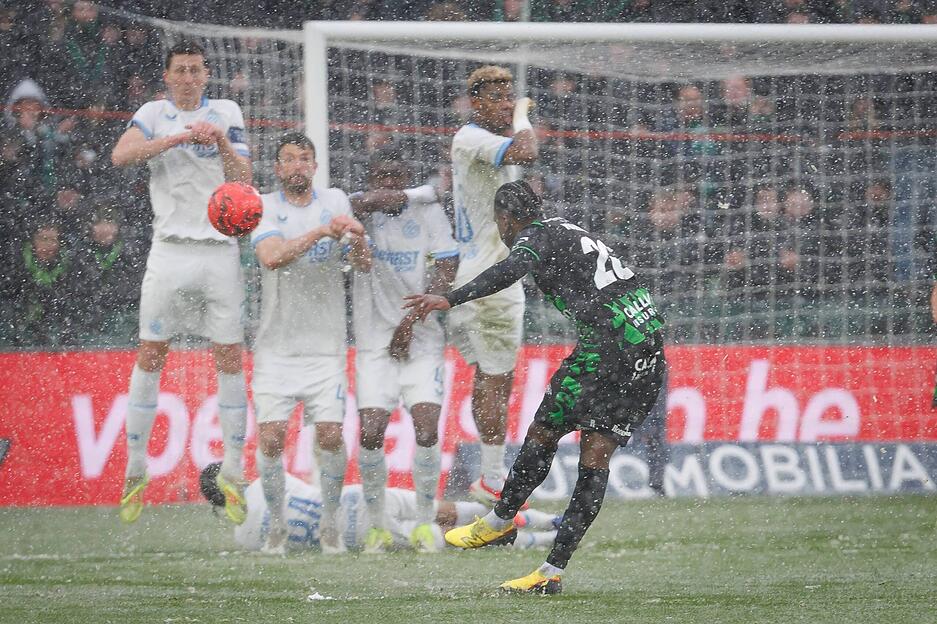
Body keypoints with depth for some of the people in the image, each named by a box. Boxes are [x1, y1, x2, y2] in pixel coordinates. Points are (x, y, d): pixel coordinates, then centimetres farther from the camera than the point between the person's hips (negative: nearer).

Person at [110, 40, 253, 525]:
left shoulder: (226, 113, 8)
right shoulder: (155, 114, 6)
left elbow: (243, 180, 0)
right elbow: (120, 156, -12)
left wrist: (223, 145, -18)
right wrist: (179, 137, -20)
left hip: (220, 249, 1)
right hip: (171, 248, -1)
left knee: (230, 360, 0)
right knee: (150, 357, 0)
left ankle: (232, 472, 5)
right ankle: (135, 472, 7)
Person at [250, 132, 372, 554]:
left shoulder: (335, 202, 7)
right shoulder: (265, 207, 0)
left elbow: (363, 266, 2)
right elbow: (271, 256, -19)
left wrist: (357, 240, -21)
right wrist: (320, 232, -29)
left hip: (326, 344, 1)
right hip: (277, 343, -1)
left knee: (331, 435, -8)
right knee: (271, 437, -9)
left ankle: (330, 523, 7)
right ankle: (276, 523, 7)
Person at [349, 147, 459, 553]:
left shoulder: (428, 211, 3)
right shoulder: (361, 210, 2)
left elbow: (446, 272, -2)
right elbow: (367, 202, -24)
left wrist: (411, 320, -9)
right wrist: (421, 193, -14)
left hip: (421, 338, 0)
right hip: (375, 340, 0)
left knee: (426, 429, -12)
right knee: (371, 432, -9)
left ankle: (425, 524, 2)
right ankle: (376, 526, 6)